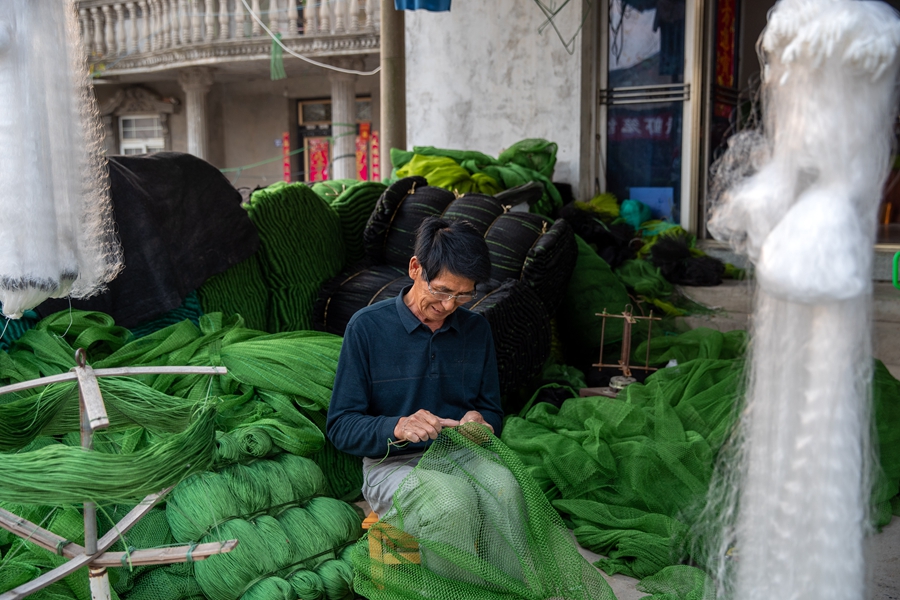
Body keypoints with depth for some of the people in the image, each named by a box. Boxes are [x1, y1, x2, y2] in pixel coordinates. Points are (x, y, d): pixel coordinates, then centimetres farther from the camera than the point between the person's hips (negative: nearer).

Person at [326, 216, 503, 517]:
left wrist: (480, 421, -8)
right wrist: (397, 428, -24)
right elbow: (340, 425, -5)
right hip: (391, 461, -4)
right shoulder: (367, 326, -5)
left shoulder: (477, 328, 9)